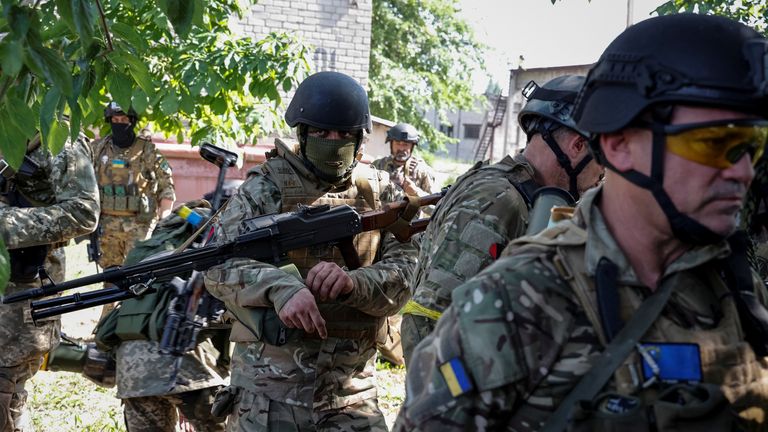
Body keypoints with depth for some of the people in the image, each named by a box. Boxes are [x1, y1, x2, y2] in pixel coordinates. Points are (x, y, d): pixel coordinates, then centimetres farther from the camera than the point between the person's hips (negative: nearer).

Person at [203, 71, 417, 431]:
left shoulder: (379, 192, 8)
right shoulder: (267, 185, 0)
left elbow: (406, 271, -1)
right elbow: (220, 263, -9)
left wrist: (352, 283, -21)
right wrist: (280, 288, -27)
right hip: (268, 384, -2)